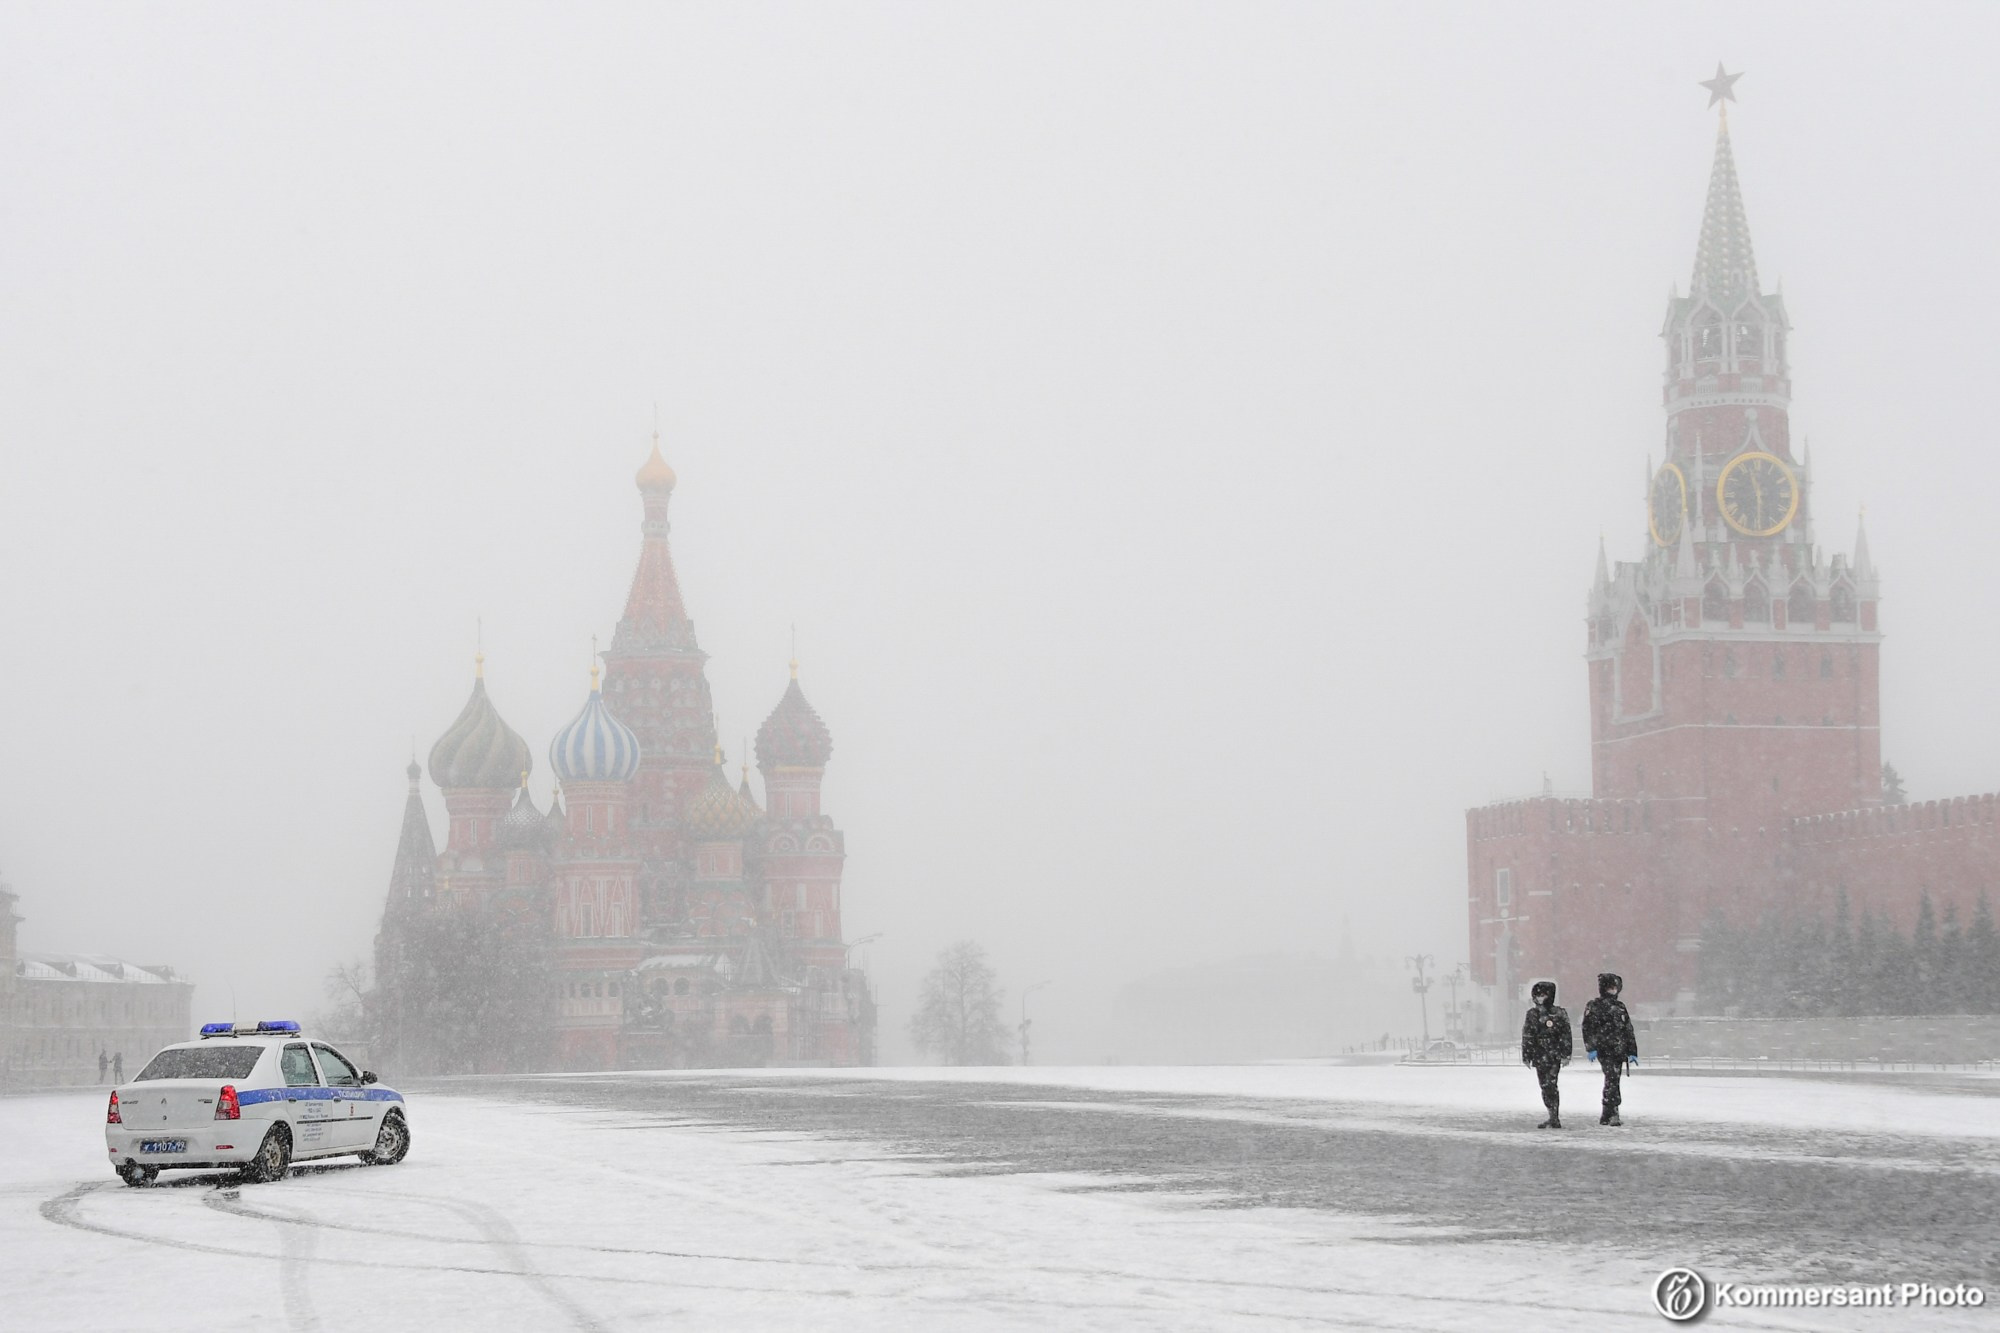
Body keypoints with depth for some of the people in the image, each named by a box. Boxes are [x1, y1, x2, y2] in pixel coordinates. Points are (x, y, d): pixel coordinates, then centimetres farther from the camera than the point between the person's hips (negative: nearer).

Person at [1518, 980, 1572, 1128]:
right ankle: (1553, 1118, 15)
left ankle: (1554, 1119, -13)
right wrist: (1526, 1056, 7)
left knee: (1550, 1086, -14)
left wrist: (1565, 1055, -7)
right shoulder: (1532, 1014, 10)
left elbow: (1566, 1035, -2)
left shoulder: (1559, 1013, 0)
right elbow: (1527, 1037, 11)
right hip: (1539, 1057, 5)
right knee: (1545, 1087, 7)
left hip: (1554, 1056, -5)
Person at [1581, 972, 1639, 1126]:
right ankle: (1612, 1113, -20)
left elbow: (1629, 1030, 20)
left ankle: (1606, 1116, 15)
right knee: (1612, 1080, -16)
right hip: (1604, 1050, -6)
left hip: (1619, 1051, 6)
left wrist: (1632, 1052, 15)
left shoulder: (1620, 1007, 18)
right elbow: (1588, 1028, -7)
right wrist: (1591, 1048, -17)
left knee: (1613, 1081, 8)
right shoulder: (1594, 1006, 1)